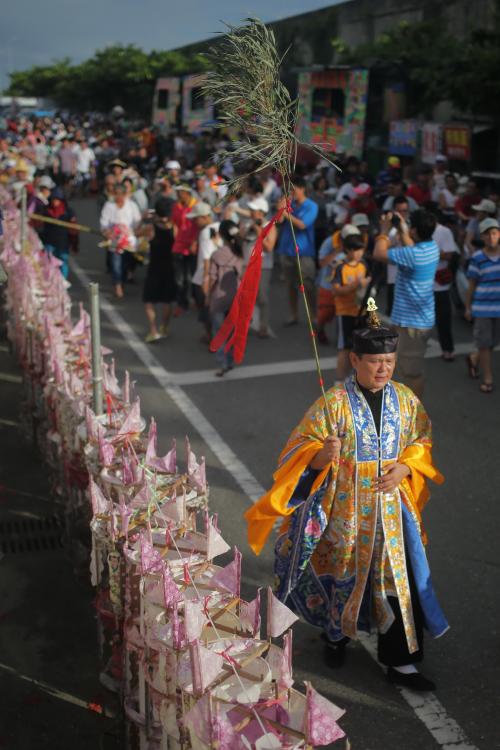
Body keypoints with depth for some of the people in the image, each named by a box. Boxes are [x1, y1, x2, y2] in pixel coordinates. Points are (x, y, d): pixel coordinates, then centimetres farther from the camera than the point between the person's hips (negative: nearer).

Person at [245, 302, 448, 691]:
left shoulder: (405, 400, -1)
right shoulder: (334, 402, -13)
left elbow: (422, 442, 10)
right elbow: (302, 450, -10)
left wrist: (405, 468, -9)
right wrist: (324, 454, -32)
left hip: (391, 511, 3)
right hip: (344, 511, -3)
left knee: (398, 581, 4)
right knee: (343, 574, 14)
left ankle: (401, 662, 18)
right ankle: (336, 634, 43)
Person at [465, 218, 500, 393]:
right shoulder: (477, 258, -7)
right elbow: (472, 284, -1)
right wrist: (467, 307, 0)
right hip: (482, 307, -3)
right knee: (484, 344, 5)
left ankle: (474, 359, 42)